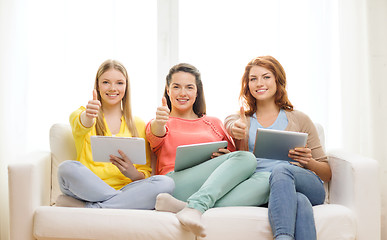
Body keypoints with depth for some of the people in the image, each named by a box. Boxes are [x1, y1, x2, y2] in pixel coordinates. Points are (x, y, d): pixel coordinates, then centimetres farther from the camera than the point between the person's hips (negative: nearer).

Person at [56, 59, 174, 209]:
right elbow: (80, 125, -16)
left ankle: (88, 208, -25)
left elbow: (146, 174, 13)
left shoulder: (138, 125, 16)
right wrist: (88, 117, -41)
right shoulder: (81, 115, 12)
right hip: (88, 190, -2)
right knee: (67, 168, -32)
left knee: (166, 183, -27)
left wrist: (132, 173, -12)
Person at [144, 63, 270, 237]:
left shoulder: (214, 123, 28)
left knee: (262, 181, -26)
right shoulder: (158, 124, 18)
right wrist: (159, 123, -31)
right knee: (247, 158, -24)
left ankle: (196, 206, -40)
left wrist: (228, 157, -3)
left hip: (217, 189, 4)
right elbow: (155, 135, -6)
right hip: (175, 184, -4)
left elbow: (235, 153, 23)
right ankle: (195, 208, -41)